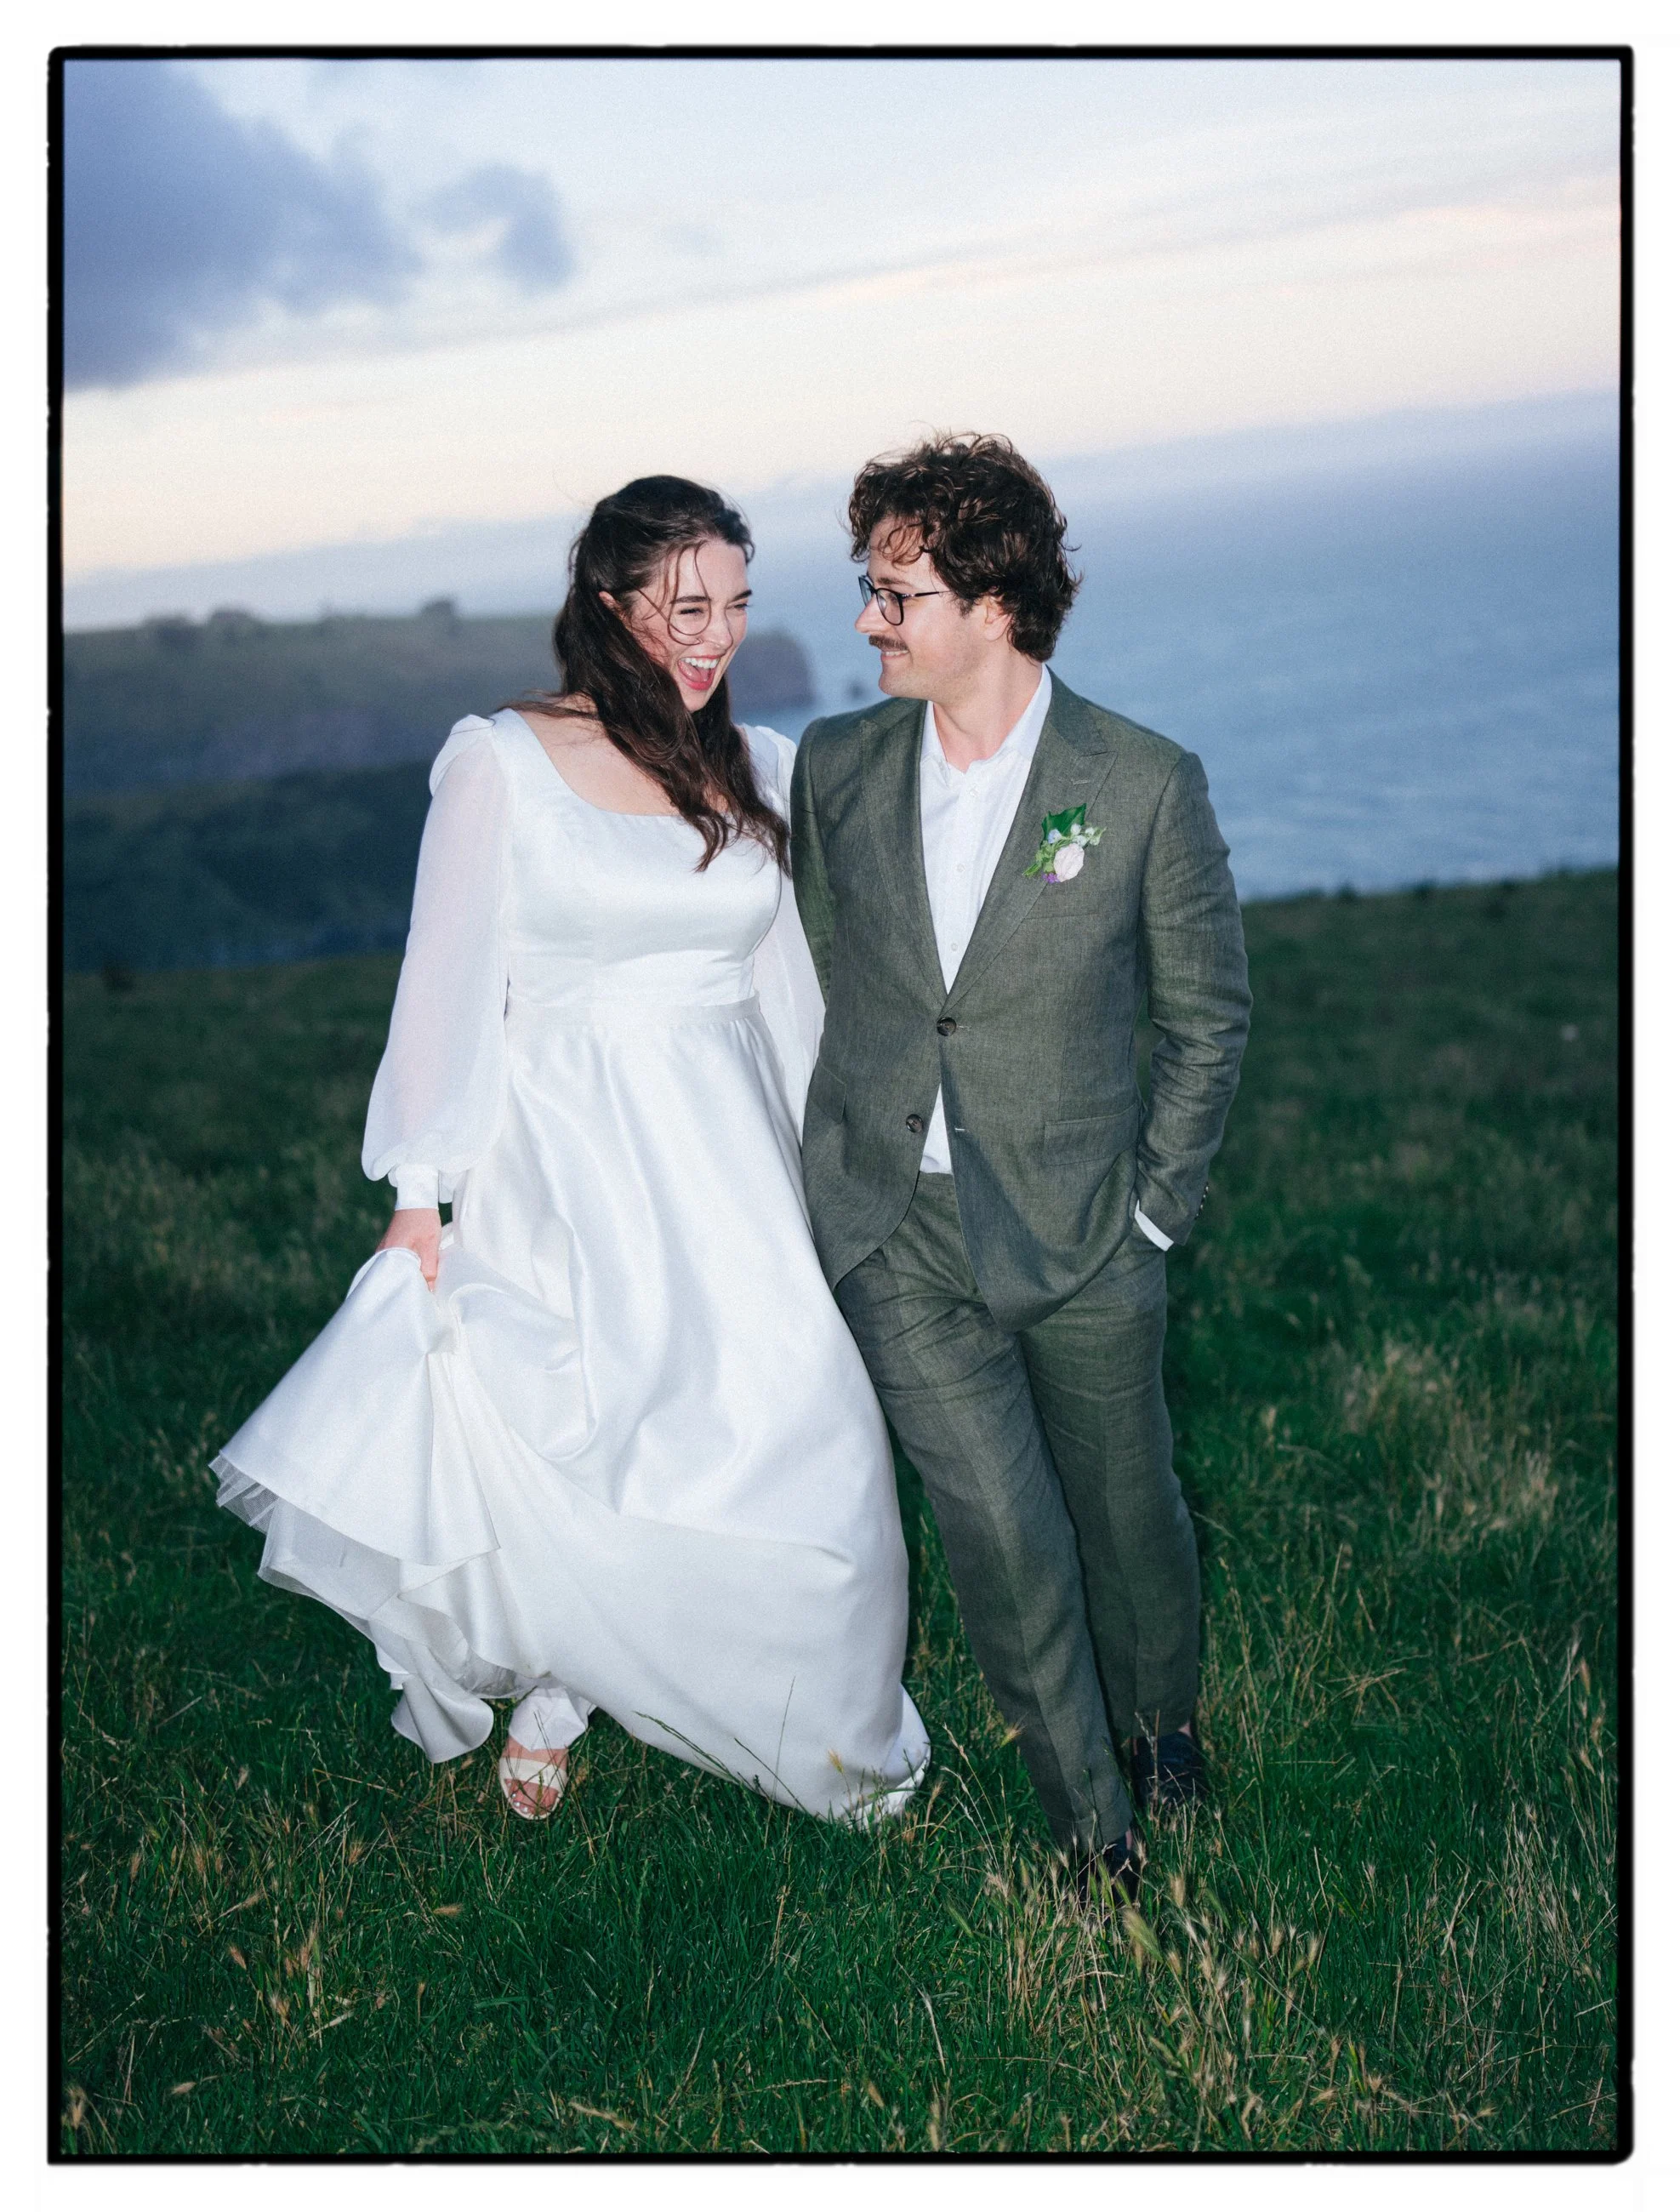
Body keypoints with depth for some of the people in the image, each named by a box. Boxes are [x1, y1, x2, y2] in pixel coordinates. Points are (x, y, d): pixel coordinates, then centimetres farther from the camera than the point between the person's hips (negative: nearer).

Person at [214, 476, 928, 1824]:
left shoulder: (763, 773, 7)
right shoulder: (503, 765, -5)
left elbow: (787, 988, 12)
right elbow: (450, 981, -3)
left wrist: (820, 1178, 13)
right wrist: (420, 1194, -5)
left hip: (727, 1164, 4)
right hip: (563, 1164, -3)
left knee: (799, 1449, 1)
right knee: (561, 1455, -1)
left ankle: (808, 1729, 26)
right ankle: (550, 1689, 31)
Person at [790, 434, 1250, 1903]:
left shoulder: (1148, 785, -10)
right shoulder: (835, 767, 0)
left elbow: (1207, 1013, 0)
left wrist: (1153, 1209, -2)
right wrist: (831, 1168, 9)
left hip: (1076, 1228, -1)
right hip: (891, 1223, 2)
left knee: (1124, 1503, 14)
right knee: (1000, 1524, -1)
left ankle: (1161, 1714, 47)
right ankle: (1091, 1821, 21)